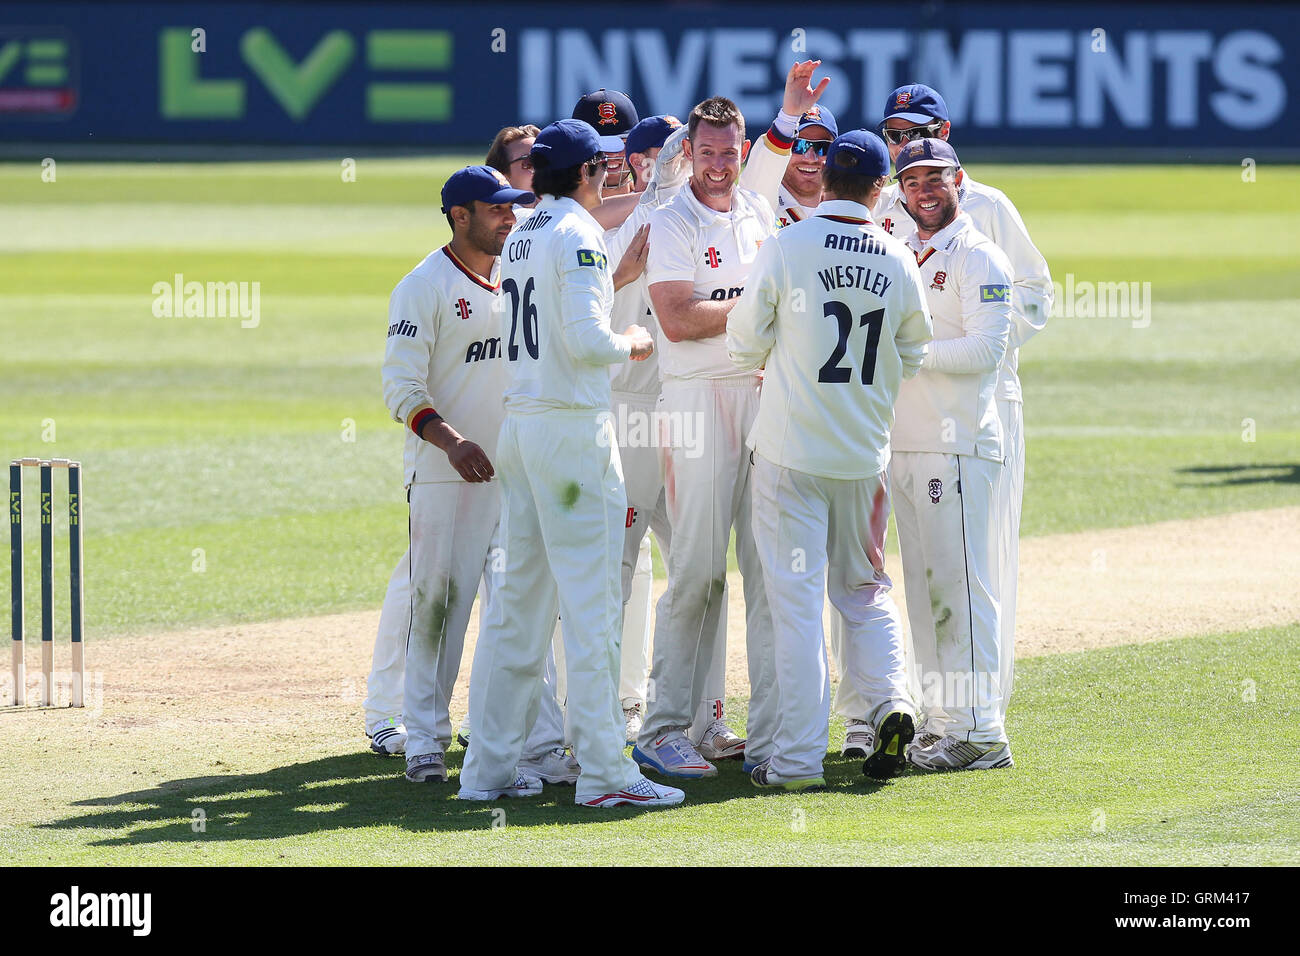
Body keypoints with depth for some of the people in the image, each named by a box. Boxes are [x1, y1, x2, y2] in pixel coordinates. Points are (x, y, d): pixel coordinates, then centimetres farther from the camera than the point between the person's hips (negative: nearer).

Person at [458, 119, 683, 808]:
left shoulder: (521, 237, 14)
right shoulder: (579, 234, -11)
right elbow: (585, 340, -21)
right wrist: (631, 343, -2)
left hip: (519, 427, 8)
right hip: (574, 428, -8)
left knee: (519, 598, 11)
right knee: (591, 601, -7)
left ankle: (489, 766, 11)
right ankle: (603, 771, -8)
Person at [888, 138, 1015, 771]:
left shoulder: (977, 257, -6)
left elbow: (986, 348, -16)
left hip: (958, 445, -8)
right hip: (903, 449, 8)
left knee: (961, 584, -10)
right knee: (924, 587, 10)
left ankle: (980, 733, -10)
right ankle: (940, 724, 14)